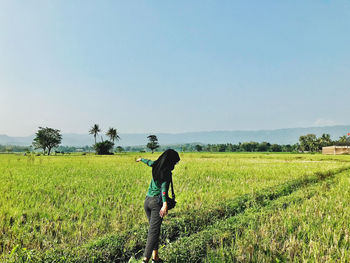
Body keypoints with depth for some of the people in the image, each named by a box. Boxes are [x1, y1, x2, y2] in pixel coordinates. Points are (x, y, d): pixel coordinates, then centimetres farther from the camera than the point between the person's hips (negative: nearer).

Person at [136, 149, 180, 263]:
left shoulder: (156, 165, 8)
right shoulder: (166, 171, -13)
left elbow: (149, 162, 30)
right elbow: (164, 187, -26)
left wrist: (141, 159, 52)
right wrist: (165, 204, -37)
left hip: (147, 200, 8)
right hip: (157, 202, -7)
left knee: (154, 229, 16)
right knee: (154, 231, -5)